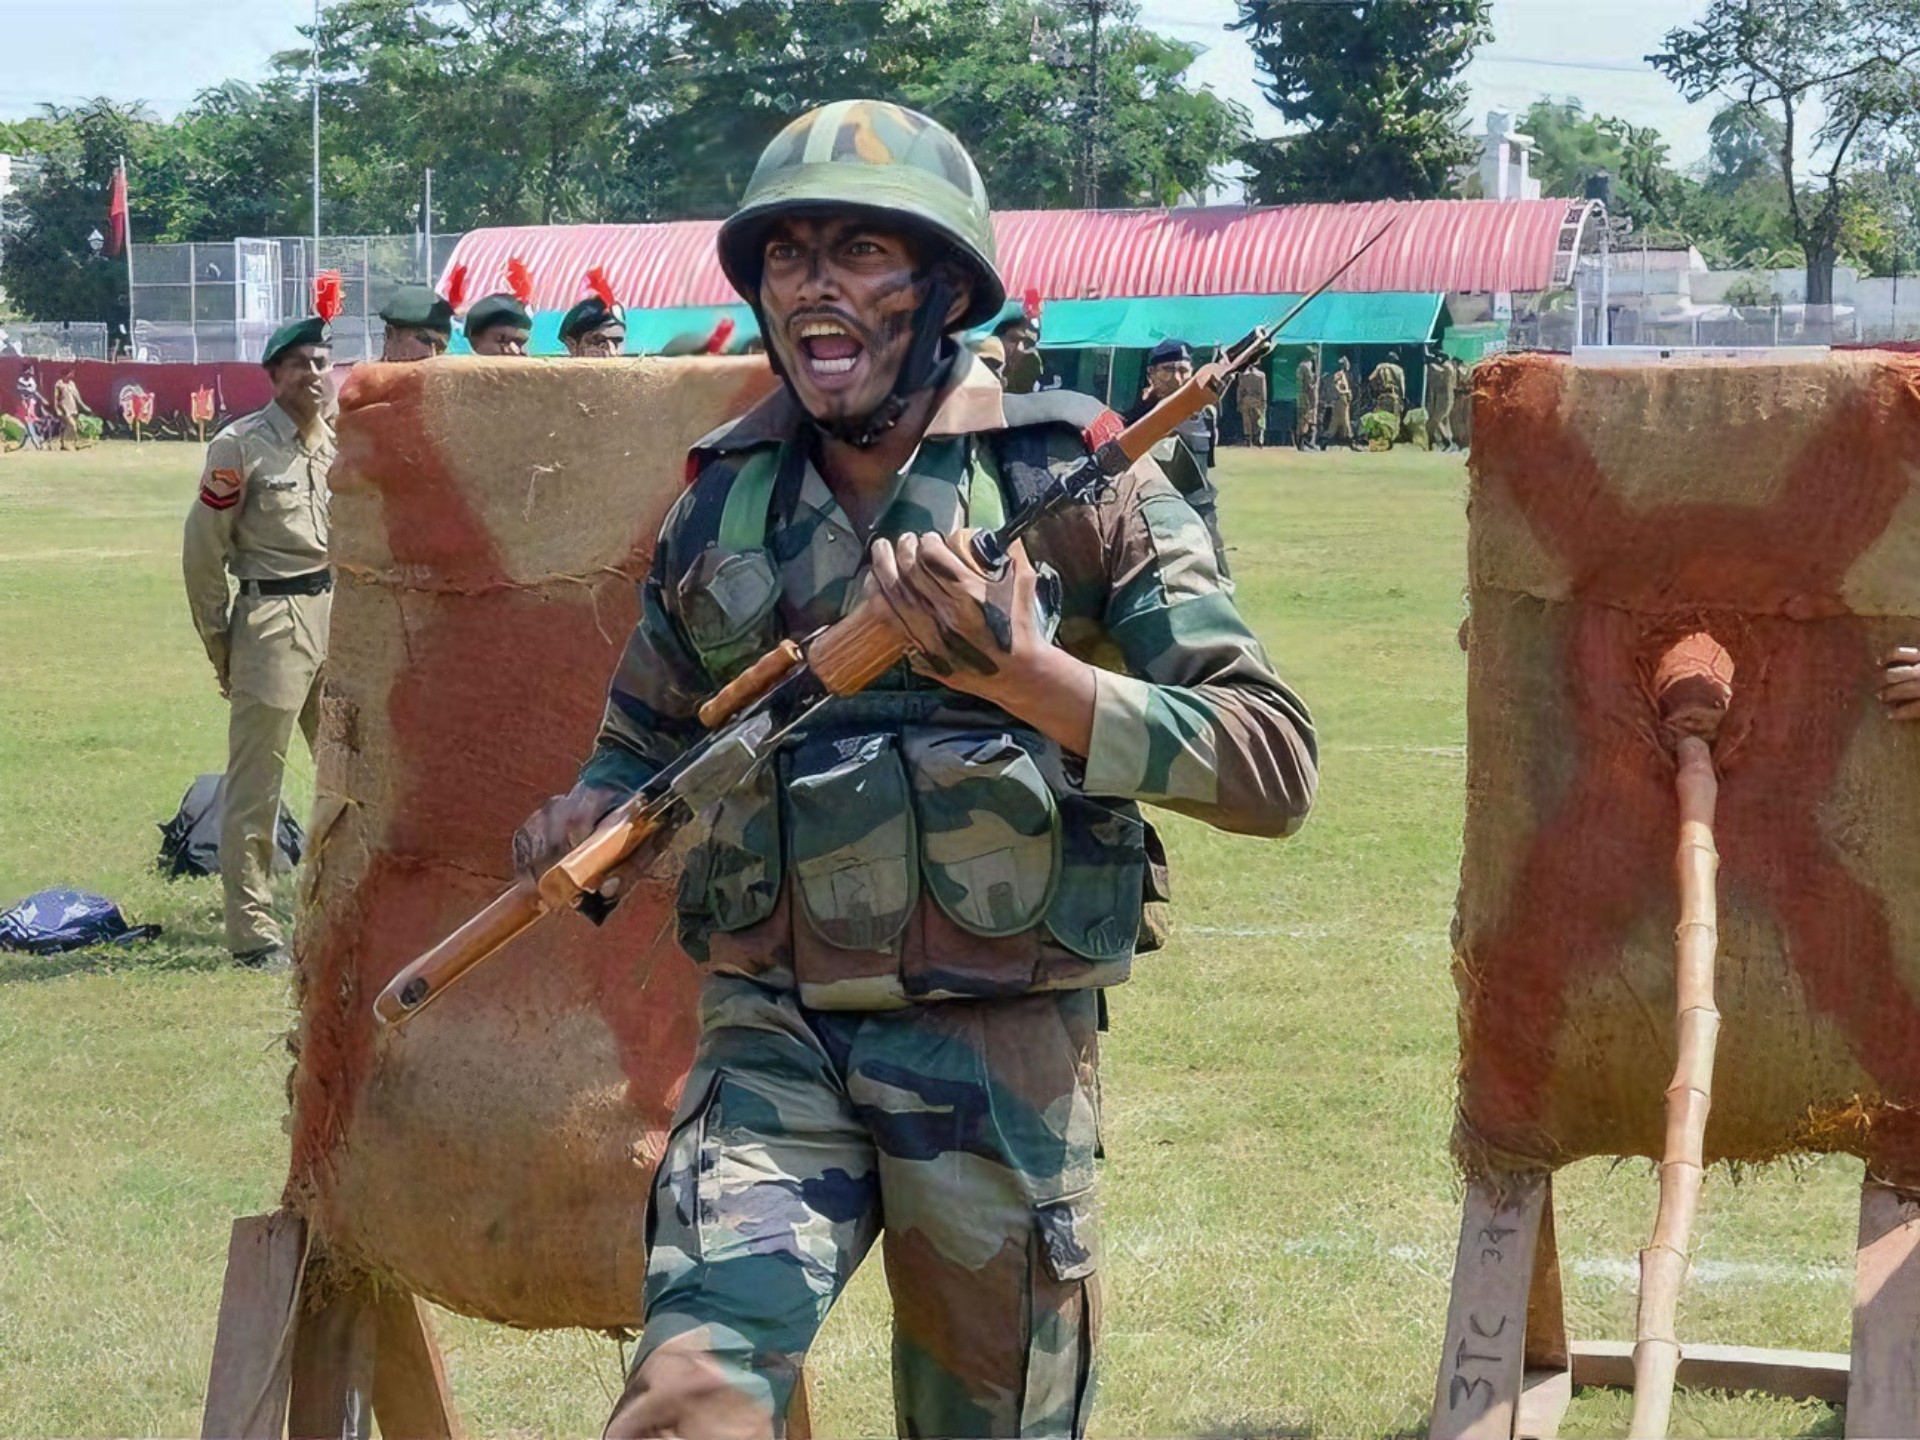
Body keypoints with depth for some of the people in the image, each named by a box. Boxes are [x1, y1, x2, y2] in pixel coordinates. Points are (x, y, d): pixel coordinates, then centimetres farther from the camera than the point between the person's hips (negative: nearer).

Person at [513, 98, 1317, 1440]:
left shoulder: (1073, 478, -4)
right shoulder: (723, 499, 7)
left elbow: (1272, 764, -9)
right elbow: (647, 736, 22)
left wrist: (1017, 672, -19)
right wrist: (591, 820, -1)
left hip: (997, 1056, -1)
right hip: (772, 1041, 2)